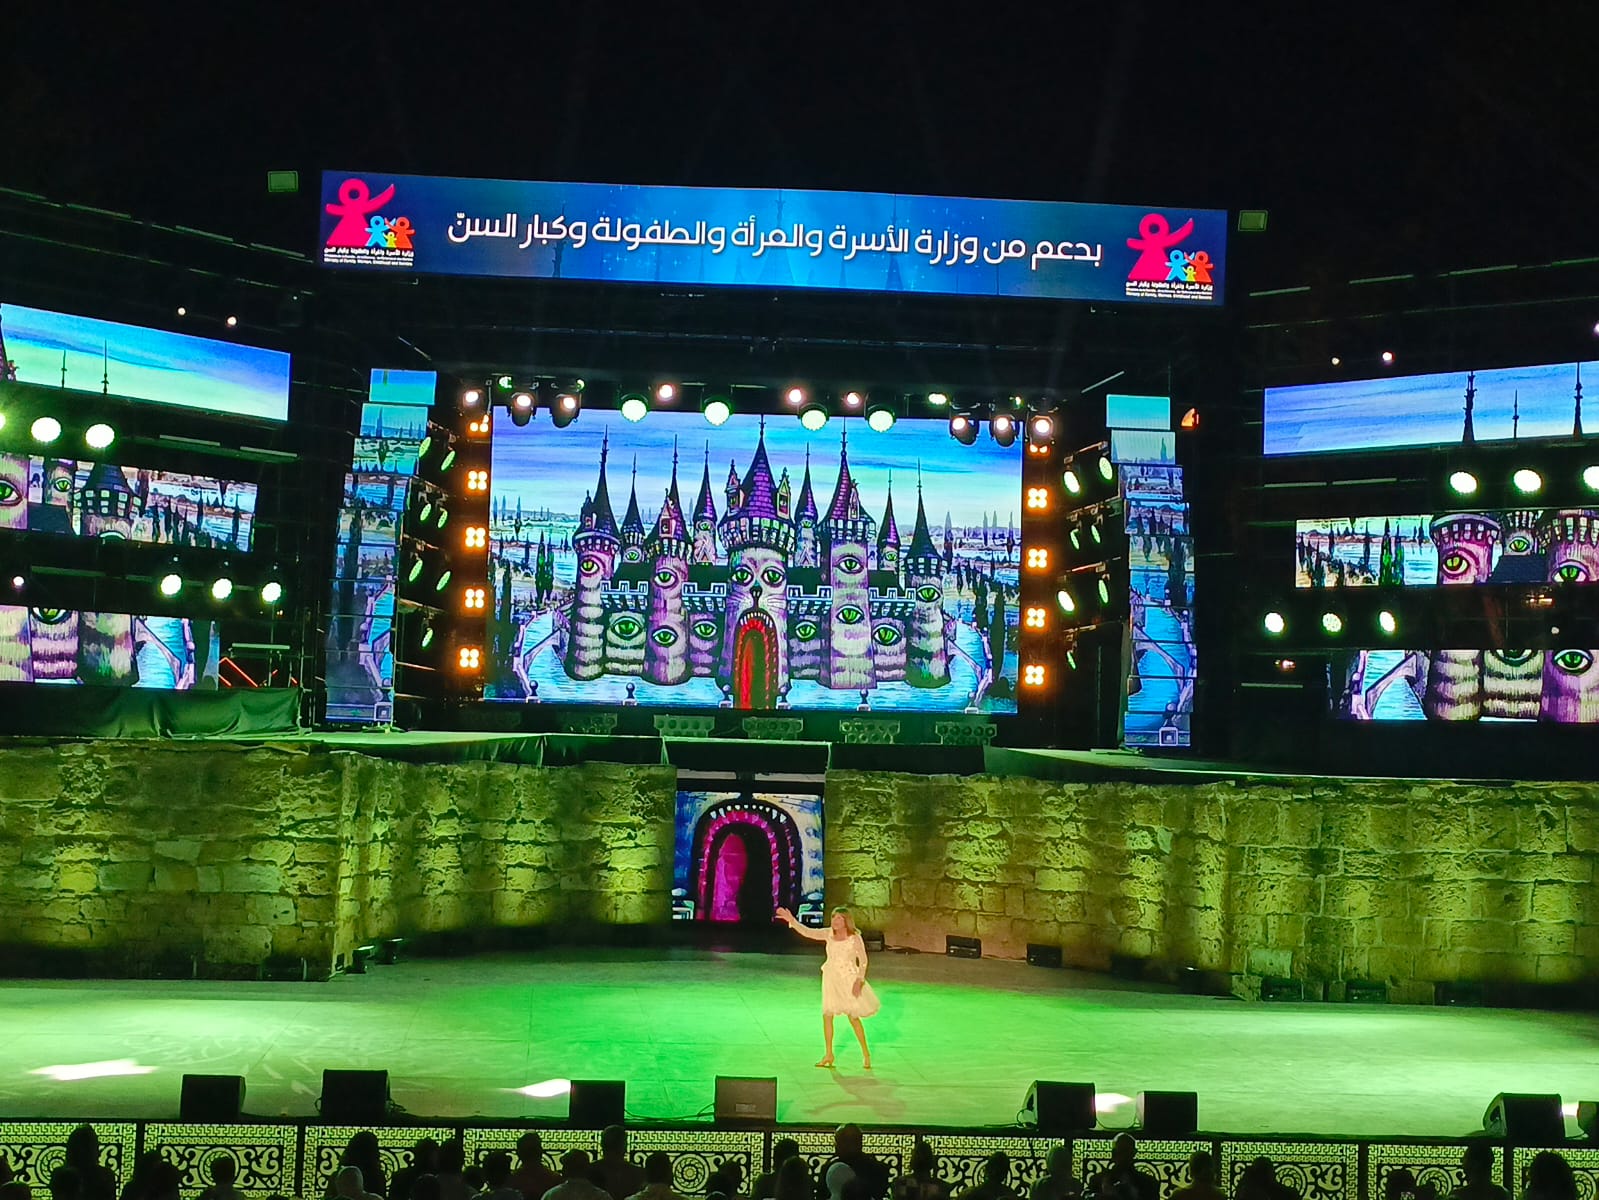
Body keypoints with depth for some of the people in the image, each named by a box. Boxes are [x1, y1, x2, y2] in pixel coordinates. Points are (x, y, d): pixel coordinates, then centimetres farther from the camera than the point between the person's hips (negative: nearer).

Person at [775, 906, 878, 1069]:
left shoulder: (854, 938, -15)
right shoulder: (829, 934, -3)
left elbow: (863, 960, -11)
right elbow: (807, 932, -8)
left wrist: (859, 980, -19)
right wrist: (791, 920, -19)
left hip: (848, 979, -5)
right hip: (831, 979, 5)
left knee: (853, 1017, -2)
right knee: (827, 1015, 7)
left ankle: (866, 1054, 13)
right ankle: (829, 1054, 19)